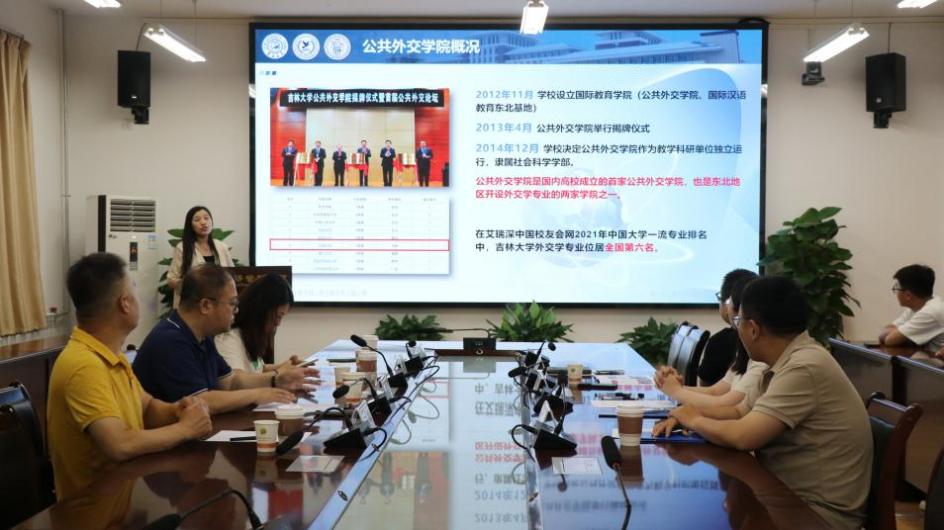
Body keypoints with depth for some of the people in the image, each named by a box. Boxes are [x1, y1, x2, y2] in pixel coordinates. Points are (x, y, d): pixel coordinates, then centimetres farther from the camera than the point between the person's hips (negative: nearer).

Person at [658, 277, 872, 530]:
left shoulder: (804, 368, -23)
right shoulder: (785, 363, 7)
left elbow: (744, 436, -26)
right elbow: (740, 412, 17)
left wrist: (695, 421, -8)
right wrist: (688, 414, 0)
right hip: (789, 496, 8)